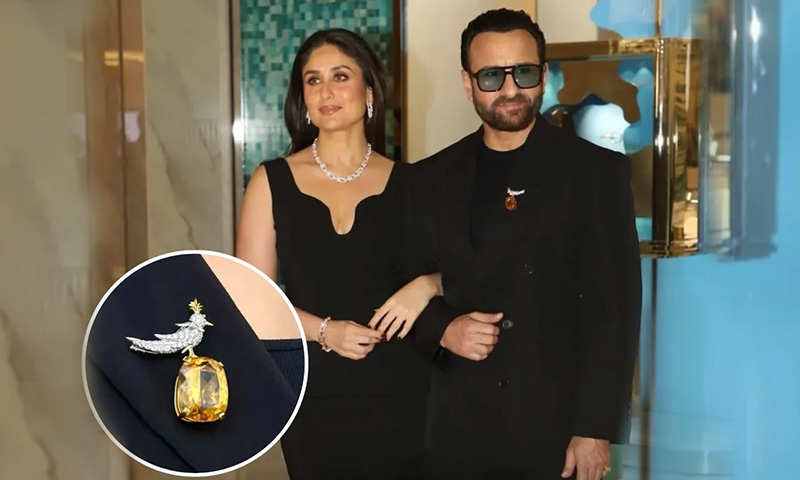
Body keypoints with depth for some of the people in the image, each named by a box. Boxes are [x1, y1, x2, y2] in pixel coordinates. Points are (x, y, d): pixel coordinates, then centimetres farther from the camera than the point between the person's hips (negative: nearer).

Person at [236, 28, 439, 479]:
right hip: (315, 398, 0)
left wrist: (425, 286, -14)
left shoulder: (409, 182, 1)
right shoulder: (273, 181, 0)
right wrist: (324, 330, -15)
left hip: (400, 394, 0)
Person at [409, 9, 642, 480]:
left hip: (558, 426, -2)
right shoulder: (432, 178, 6)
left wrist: (595, 429, -12)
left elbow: (613, 309, -7)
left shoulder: (598, 171, -3)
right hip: (456, 428, 3)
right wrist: (443, 329, -10)